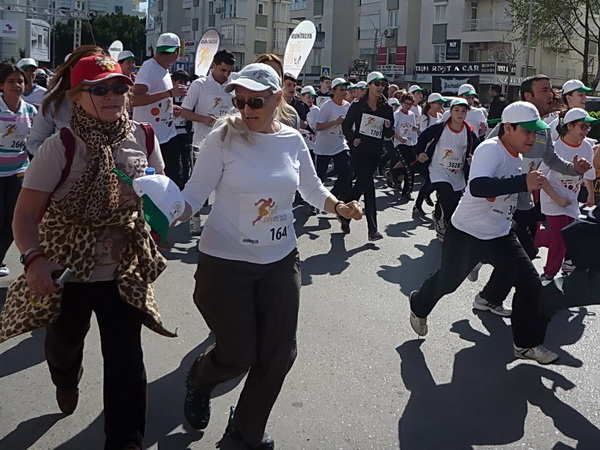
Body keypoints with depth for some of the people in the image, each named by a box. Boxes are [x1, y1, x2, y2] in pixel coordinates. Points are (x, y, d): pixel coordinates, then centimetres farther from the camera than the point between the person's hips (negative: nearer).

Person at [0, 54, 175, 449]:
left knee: (126, 360, -1)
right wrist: (34, 258, -34)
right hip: (67, 271, 0)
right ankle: (66, 382, 63)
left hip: (123, 271, 1)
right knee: (64, 344, 26)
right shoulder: (60, 147, -17)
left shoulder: (143, 138, -6)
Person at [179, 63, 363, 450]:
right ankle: (199, 381, 43)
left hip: (280, 260, 4)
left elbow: (312, 189, 13)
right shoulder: (224, 138, -12)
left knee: (279, 354, 9)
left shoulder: (292, 140, -1)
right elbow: (195, 194, -13)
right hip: (226, 262, -4)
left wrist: (339, 206, -5)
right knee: (237, 356, 3)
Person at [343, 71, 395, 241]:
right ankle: (372, 229, -12)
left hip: (375, 152, 4)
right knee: (368, 185, -11)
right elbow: (346, 125, 6)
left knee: (362, 183, 13)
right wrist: (352, 139, -10)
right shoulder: (358, 105, -3)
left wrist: (388, 127, -14)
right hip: (359, 150, -4)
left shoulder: (387, 108, 6)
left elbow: (389, 135, 7)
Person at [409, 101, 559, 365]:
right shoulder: (490, 149, -23)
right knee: (446, 281, 10)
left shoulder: (516, 156, 4)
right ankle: (419, 307, 42)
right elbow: (478, 187, -42)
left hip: (501, 236, 7)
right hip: (466, 234, -7)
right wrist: (523, 182, -46)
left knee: (529, 282, -1)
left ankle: (525, 344, 13)